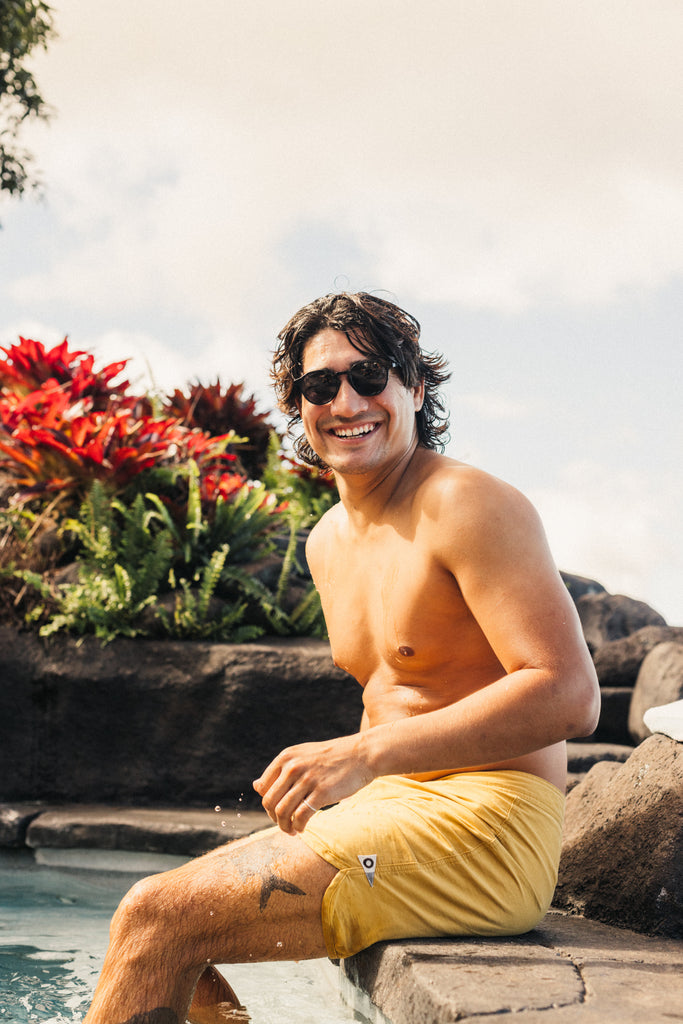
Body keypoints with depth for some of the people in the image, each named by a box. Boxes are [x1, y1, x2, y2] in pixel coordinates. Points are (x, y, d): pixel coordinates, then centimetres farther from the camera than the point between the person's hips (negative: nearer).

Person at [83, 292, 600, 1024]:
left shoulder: (468, 505, -12)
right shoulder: (328, 543, 15)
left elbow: (568, 695, -22)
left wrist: (365, 754, -28)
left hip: (484, 828, -9)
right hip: (393, 805, 9)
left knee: (157, 921, -16)